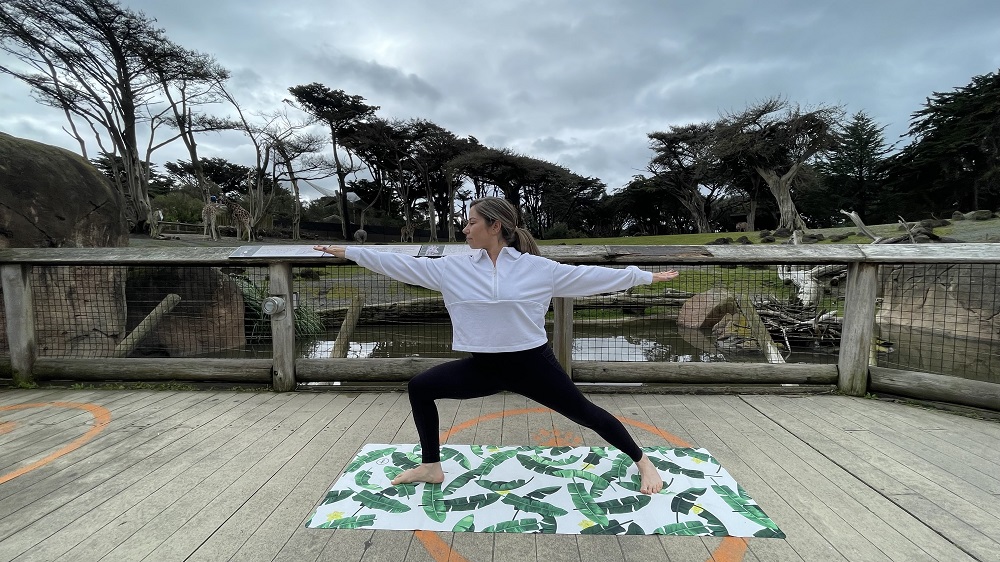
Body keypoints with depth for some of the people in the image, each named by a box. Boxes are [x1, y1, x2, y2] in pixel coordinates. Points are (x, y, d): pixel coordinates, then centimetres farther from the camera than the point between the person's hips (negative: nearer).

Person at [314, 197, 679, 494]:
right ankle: (431, 467, 21)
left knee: (584, 412, 5)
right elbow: (403, 264, 1)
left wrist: (646, 276, 1)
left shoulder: (537, 268, -9)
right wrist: (349, 252, 3)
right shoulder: (453, 268, -2)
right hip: (484, 366, 4)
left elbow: (589, 276, -2)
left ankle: (643, 463, 32)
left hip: (532, 362, -3)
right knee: (420, 387, 1)